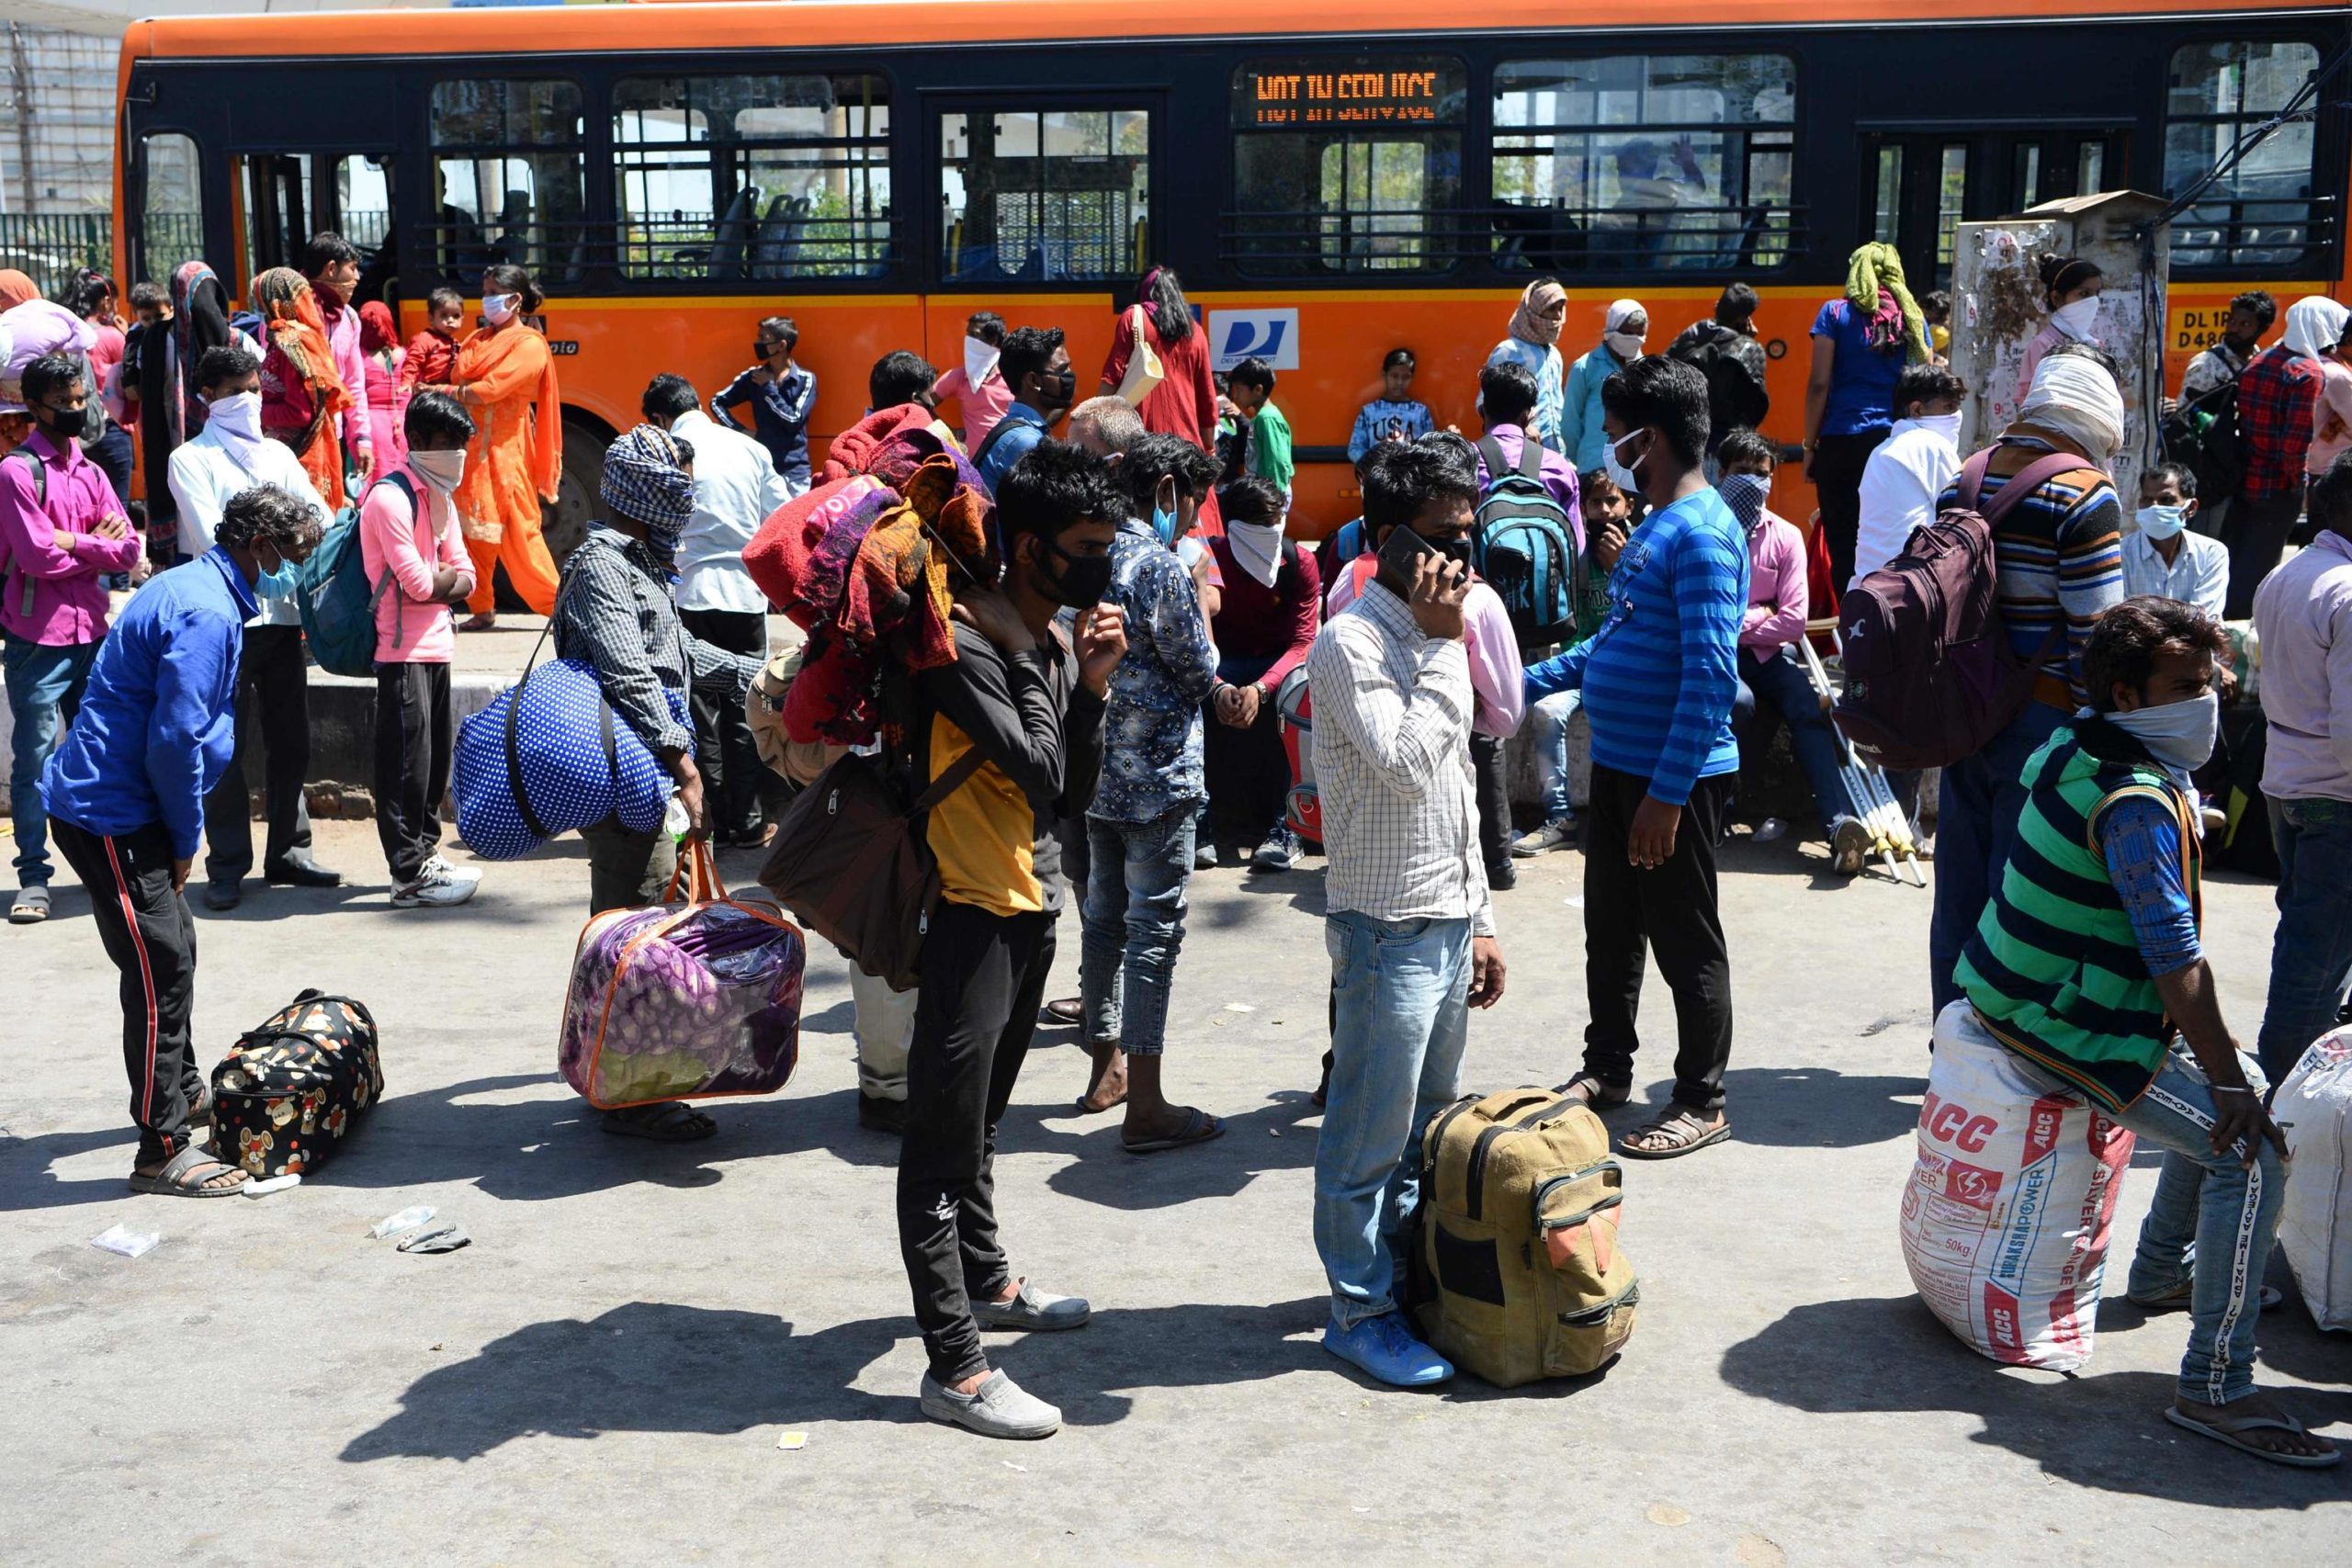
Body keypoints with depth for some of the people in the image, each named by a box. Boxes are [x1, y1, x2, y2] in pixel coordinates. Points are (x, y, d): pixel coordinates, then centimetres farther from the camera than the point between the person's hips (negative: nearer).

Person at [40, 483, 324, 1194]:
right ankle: (162, 1153, -1)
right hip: (109, 813, -11)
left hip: (106, 800, 11)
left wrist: (182, 834, 17)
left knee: (173, 950, 22)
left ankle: (182, 1091, 39)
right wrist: (185, 839, -10)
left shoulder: (193, 588, 14)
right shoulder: (206, 615, -20)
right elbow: (174, 740, -24)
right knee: (160, 970, -7)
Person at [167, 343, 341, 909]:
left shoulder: (277, 454, 17)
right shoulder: (191, 458, 2)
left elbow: (321, 518, 7)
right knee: (227, 746, -3)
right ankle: (227, 867, 3)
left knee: (290, 740, 10)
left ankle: (287, 852, 20)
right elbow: (210, 539, -9)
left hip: (283, 614, 5)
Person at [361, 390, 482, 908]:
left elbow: (465, 577, 10)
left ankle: (424, 852, 26)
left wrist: (440, 585, -10)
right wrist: (448, 579, 0)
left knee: (438, 755, 14)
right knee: (406, 762, -6)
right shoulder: (390, 498, -14)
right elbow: (417, 583, -20)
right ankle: (410, 876, -2)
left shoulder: (441, 498, 15)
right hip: (403, 651, -9)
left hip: (436, 645, 9)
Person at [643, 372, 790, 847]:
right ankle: (747, 823, 12)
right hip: (746, 593, 3)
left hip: (690, 595, -2)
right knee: (745, 710, 10)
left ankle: (712, 820, 8)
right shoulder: (749, 448, 6)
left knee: (700, 712, 6)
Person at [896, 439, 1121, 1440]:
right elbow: (1039, 773, -25)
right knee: (945, 1139, -3)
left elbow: (1073, 796, 10)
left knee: (982, 1113, 25)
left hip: (1033, 906, 9)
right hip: (972, 913, -9)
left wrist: (1091, 688, -2)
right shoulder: (967, 643, -18)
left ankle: (984, 1281, 42)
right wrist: (1028, 659, -15)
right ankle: (954, 1366, 1)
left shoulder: (1053, 641, 9)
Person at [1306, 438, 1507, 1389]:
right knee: (1371, 1137, 2)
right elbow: (1410, 765, -27)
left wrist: (1480, 919, 17)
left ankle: (1411, 1276, 31)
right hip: (1389, 926, -8)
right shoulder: (1351, 644, -14)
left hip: (1448, 921, 8)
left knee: (1428, 1130, 18)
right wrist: (1445, 645, -18)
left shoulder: (1431, 635, 13)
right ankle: (1362, 1312, 14)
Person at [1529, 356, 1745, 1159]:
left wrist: (1667, 791, -26)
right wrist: (1525, 683, 18)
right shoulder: (1652, 524, 12)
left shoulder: (1701, 534, -20)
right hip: (1617, 762, 10)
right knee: (1610, 927, 20)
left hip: (1676, 775, -10)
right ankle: (1606, 1069, 35)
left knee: (1686, 942, 3)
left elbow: (1711, 673, -25)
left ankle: (1702, 1102, 16)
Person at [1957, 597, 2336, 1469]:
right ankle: (2215, 1389, -10)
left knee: (2234, 1087, 25)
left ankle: (2164, 1272, 38)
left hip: (2015, 993, 10)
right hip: (2061, 1029, -10)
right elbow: (2176, 962, -24)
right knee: (2252, 1152, -13)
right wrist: (2232, 1085, -18)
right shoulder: (2137, 802, -22)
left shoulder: (2075, 748, 8)